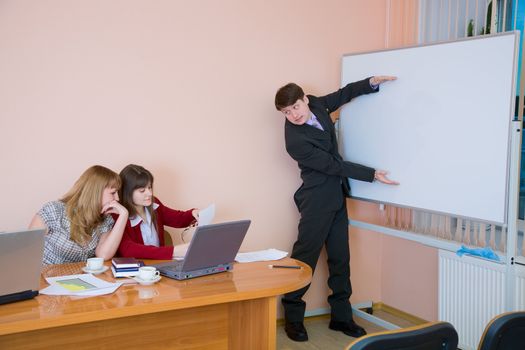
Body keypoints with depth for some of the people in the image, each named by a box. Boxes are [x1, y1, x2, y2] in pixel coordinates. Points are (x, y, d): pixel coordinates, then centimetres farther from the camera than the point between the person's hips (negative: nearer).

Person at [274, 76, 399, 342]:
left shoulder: (315, 104, -2)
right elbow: (335, 165, -19)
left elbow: (343, 95, 18)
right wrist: (373, 175, -15)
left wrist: (371, 83, 6)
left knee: (340, 257, 11)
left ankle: (340, 316, 21)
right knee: (305, 257, -1)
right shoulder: (296, 141, -23)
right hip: (317, 200, -8)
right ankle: (293, 317, 13)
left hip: (336, 195, 8)